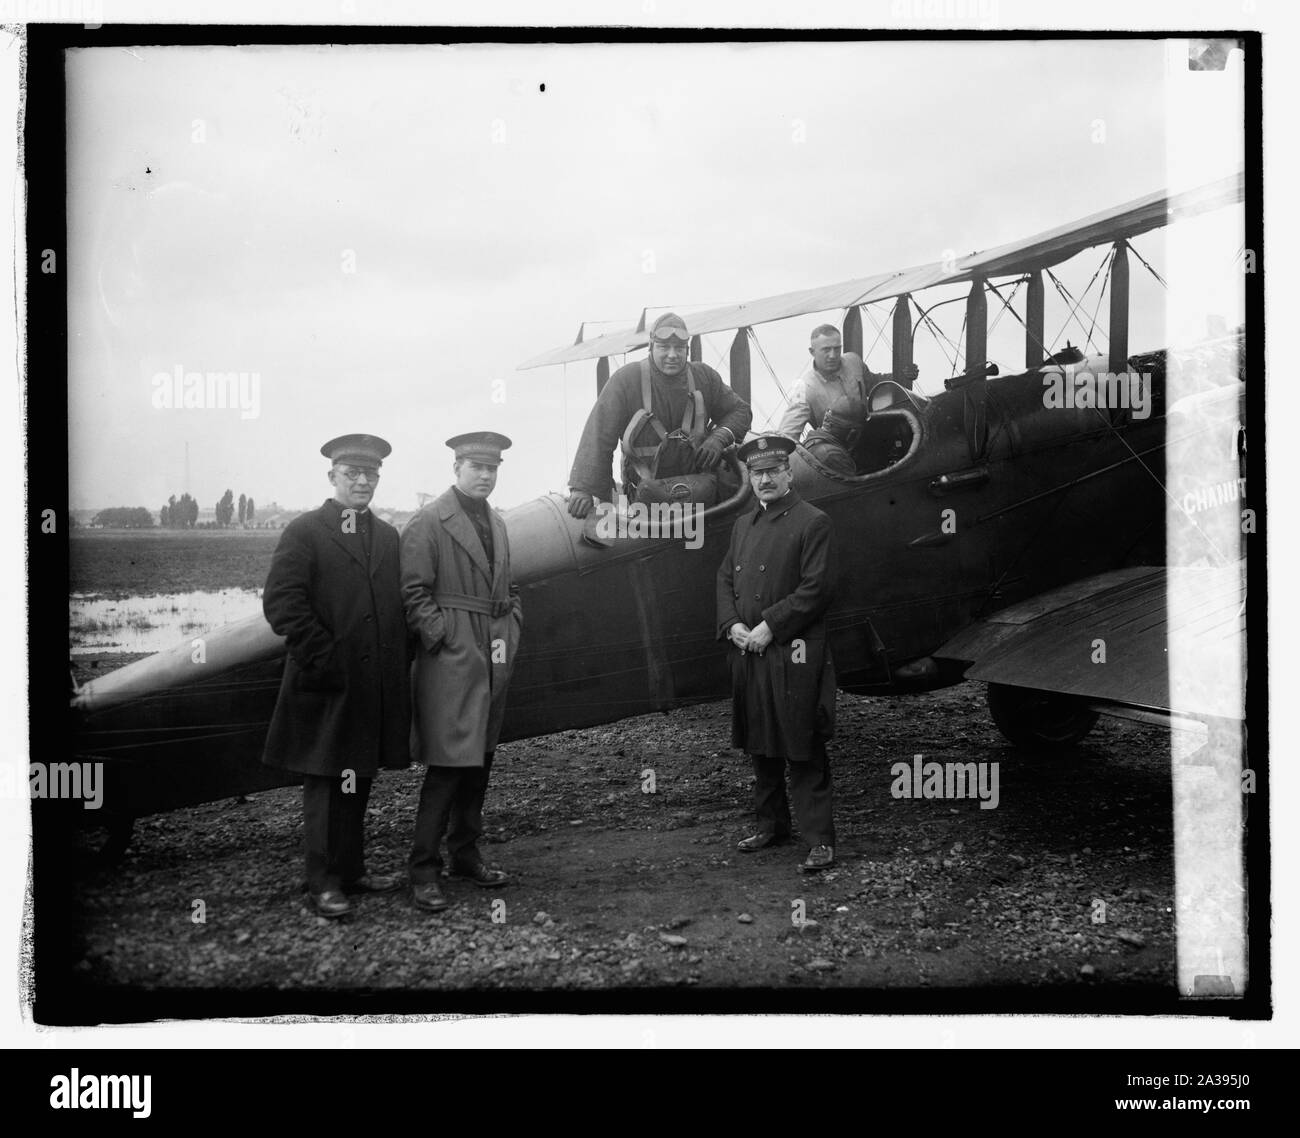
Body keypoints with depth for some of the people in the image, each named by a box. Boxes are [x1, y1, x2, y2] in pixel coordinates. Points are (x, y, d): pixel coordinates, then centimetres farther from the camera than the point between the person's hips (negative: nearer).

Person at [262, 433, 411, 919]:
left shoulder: (388, 537, 15)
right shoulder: (304, 532, -2)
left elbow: (398, 605, 15)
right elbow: (281, 602, -10)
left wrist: (399, 666, 5)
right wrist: (323, 657, -15)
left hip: (376, 686, 5)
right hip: (328, 685, -5)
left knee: (359, 781, 13)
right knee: (326, 782, 0)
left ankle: (352, 870, 23)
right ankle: (324, 883, 7)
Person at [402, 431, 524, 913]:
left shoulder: (497, 525, 16)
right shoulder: (428, 522, -7)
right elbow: (414, 594, -11)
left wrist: (510, 634, 8)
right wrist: (446, 641, -15)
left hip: (493, 663, 8)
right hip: (450, 663, -7)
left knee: (479, 763, 13)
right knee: (447, 765, -9)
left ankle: (465, 855, 25)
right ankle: (424, 872, -2)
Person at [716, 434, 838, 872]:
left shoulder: (812, 522, -6)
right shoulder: (743, 524, 16)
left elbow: (816, 589, -13)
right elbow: (725, 579, 16)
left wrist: (769, 627, -15)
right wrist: (731, 625, -2)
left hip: (793, 656, -7)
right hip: (747, 655, 7)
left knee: (803, 752, -5)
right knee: (760, 746, 15)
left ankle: (820, 840, 1)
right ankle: (771, 824, 29)